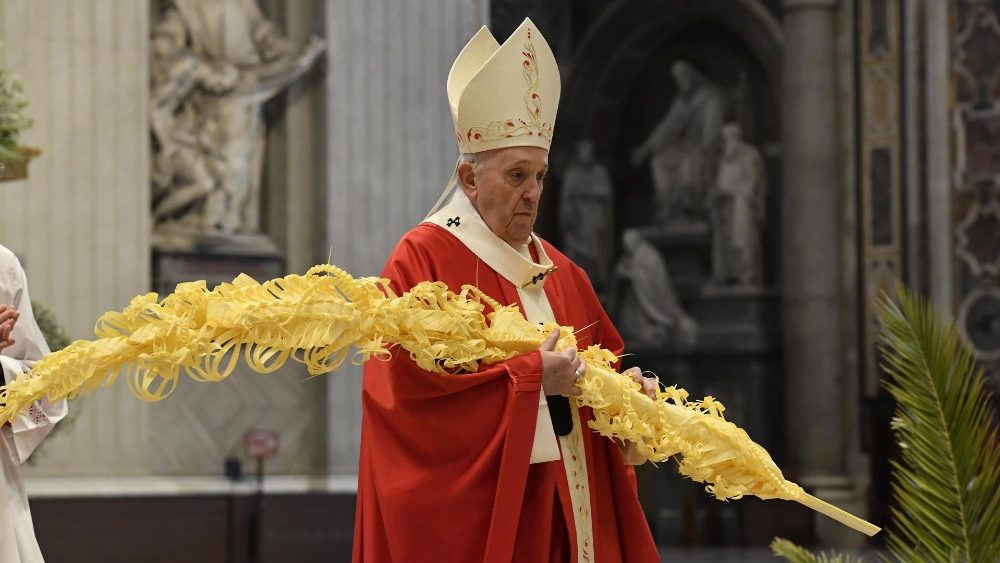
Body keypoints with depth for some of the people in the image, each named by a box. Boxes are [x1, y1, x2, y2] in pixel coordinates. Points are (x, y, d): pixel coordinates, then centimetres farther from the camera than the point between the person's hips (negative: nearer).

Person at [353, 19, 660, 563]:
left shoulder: (558, 270, 15)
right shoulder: (423, 258, -7)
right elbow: (410, 380, -17)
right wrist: (528, 374, -17)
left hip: (568, 507, 7)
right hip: (472, 511, -7)